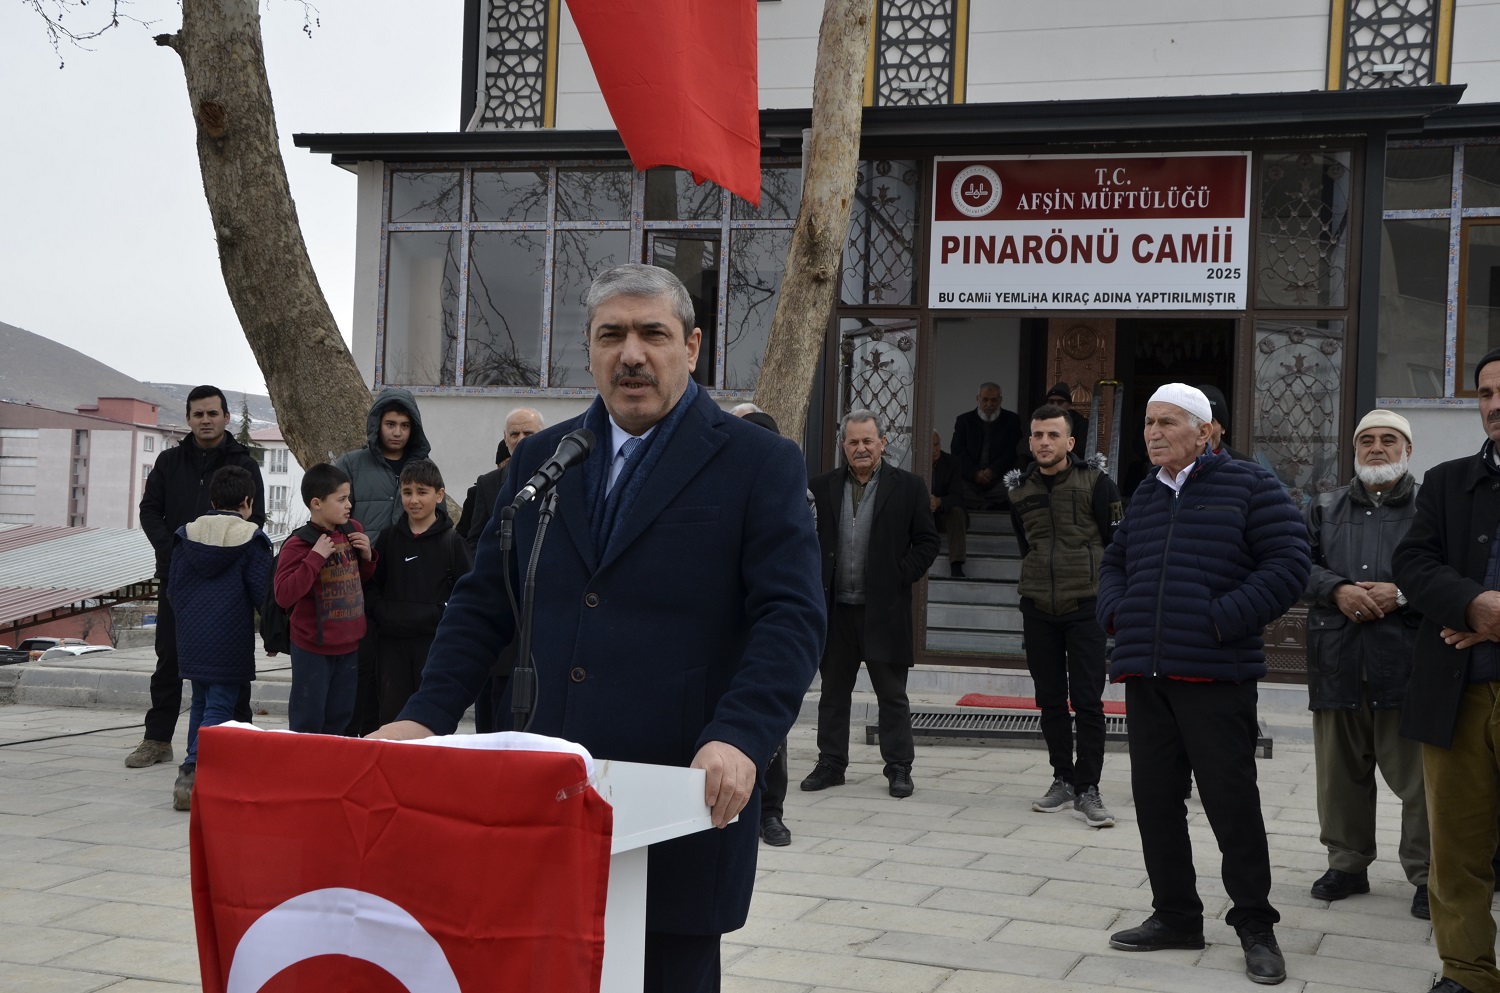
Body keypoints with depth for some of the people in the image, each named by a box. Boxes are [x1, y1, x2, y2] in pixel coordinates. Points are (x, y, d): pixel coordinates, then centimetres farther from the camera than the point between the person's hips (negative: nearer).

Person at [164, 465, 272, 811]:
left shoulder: (186, 534, 6)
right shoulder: (252, 539, -7)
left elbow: (174, 586, 9)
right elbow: (261, 593, -7)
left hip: (192, 637, 5)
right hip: (230, 640, -5)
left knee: (201, 702, 18)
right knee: (220, 707, -3)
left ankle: (193, 770, 17)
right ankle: (194, 774, -16)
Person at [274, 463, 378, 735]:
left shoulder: (353, 530, 4)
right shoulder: (298, 544, -15)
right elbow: (284, 595, -24)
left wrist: (367, 556, -2)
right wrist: (316, 557, -26)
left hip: (348, 644, 6)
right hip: (313, 649, -6)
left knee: (339, 718, 16)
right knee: (308, 722, 2)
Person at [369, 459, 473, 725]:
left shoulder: (451, 540, 0)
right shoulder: (389, 537, 9)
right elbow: (372, 583, 13)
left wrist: (440, 614, -12)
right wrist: (381, 612, -3)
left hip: (435, 639, -3)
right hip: (392, 640, 3)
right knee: (392, 708, 6)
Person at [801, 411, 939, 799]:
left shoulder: (908, 487, 0)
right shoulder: (821, 487, 7)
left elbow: (927, 541, 1)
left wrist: (902, 577, -8)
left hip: (884, 608, -3)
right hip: (836, 608, 3)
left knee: (892, 694, 4)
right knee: (833, 691, 11)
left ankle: (899, 767, 13)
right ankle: (831, 764, 20)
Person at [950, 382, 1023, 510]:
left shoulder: (1011, 420, 13)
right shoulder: (964, 420, 16)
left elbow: (1013, 451, 2)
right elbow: (957, 451, 5)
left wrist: (993, 471, -12)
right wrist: (974, 473, -11)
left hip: (1000, 479, -1)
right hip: (970, 479, 1)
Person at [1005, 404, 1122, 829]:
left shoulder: (1095, 482, -5)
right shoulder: (1020, 489, 7)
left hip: (1086, 608, -4)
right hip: (1038, 609, 4)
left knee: (1088, 701, -5)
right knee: (1050, 701, 9)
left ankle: (1087, 790, 0)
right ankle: (1063, 780, 20)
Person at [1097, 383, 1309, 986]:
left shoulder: (1248, 485, -1)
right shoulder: (1145, 497, 18)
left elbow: (1287, 564, -8)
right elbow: (1114, 563, 30)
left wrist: (1223, 620, -15)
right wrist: (1115, 613, 10)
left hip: (1214, 676, -6)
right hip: (1145, 676, 6)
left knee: (1231, 801, -3)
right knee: (1155, 798, 9)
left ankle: (1255, 926, 10)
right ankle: (1175, 915, 21)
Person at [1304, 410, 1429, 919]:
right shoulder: (1325, 509, 15)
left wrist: (1402, 594, -16)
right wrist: (1337, 590, -11)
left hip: (1407, 664, -4)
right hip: (1337, 663, 4)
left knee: (1417, 776, -2)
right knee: (1341, 772, 11)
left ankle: (1427, 874, 9)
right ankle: (1347, 863, 24)